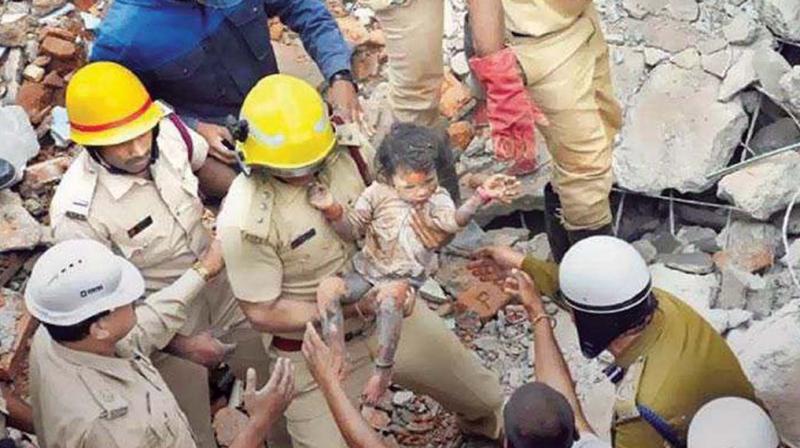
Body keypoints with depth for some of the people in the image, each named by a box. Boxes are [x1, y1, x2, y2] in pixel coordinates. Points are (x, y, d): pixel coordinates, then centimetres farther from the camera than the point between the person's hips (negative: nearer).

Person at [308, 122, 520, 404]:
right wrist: (333, 210, -20)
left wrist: (481, 197, -44)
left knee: (391, 296, -37)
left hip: (406, 277, -3)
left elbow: (453, 220, -26)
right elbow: (351, 230, 1)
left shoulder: (436, 198, -4)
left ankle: (383, 368, -26)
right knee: (327, 288, -22)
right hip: (367, 271, 3)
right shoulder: (377, 195, -1)